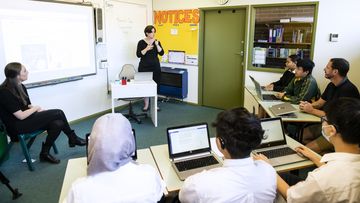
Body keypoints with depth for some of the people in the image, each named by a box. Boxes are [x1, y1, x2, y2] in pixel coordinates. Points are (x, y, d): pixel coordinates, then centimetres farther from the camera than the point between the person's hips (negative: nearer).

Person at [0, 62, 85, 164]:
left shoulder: (21, 87, 8)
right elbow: (21, 116, -21)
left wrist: (40, 111, -7)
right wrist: (36, 108, -5)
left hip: (27, 119, 8)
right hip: (17, 126, -8)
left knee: (58, 124, -17)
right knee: (58, 113, -17)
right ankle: (73, 138, 0)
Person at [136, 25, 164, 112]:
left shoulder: (157, 42, 7)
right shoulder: (141, 42, -2)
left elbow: (161, 53, -3)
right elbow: (138, 54, -9)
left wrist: (157, 45, -16)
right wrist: (146, 49, -20)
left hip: (155, 66, 3)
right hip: (144, 67, -3)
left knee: (155, 85, 5)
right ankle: (146, 105, 8)